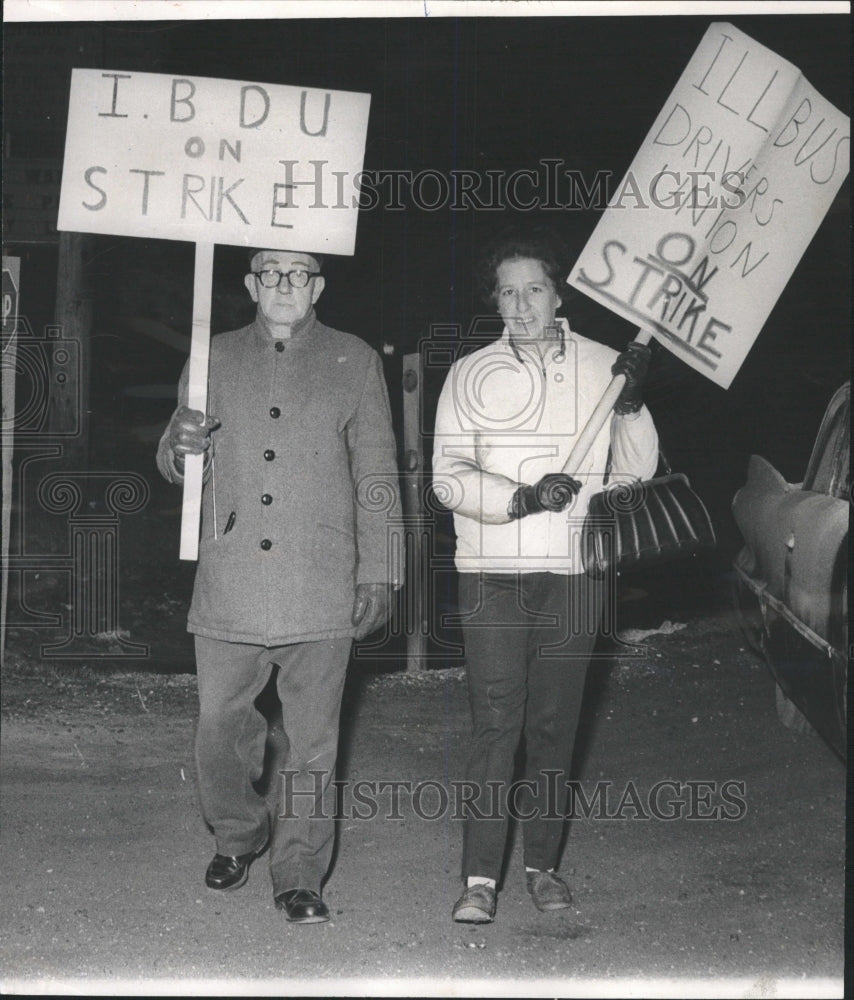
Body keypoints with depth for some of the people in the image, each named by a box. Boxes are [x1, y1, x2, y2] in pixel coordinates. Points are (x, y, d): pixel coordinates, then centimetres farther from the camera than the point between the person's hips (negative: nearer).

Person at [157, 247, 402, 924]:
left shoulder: (355, 362, 8)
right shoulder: (215, 358, 13)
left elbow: (377, 474, 8)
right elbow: (175, 466, 15)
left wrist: (378, 573, 3)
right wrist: (180, 449, -10)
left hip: (320, 588, -1)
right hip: (229, 584, 2)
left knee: (313, 741, 0)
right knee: (219, 727, 5)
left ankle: (300, 877, 11)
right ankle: (238, 836, 31)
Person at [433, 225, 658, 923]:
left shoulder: (603, 366, 6)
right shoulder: (472, 374, 5)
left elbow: (640, 470, 5)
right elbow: (449, 477, -3)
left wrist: (632, 404, -12)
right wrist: (521, 498, -18)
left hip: (574, 575, 1)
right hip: (493, 575, -1)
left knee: (555, 726, 7)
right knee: (496, 724, -6)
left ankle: (544, 865, 18)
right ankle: (481, 877, -3)